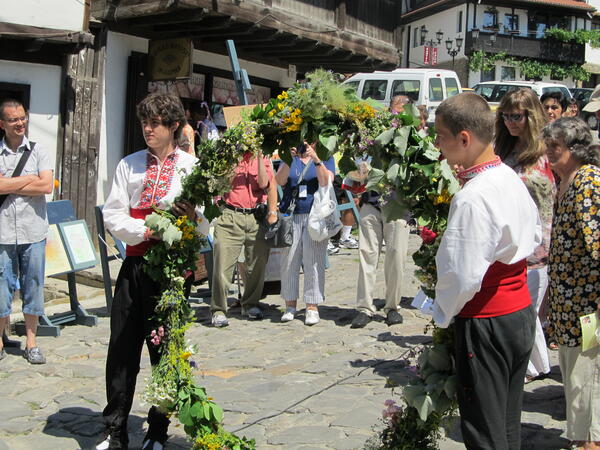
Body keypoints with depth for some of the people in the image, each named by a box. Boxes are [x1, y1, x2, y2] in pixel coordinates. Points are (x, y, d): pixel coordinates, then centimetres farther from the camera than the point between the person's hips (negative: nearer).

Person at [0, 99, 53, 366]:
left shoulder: (37, 151, 5)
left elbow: (47, 186, -7)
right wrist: (30, 178, -7)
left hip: (33, 231, 1)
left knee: (33, 285, 7)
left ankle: (31, 341, 18)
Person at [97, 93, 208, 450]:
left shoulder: (193, 167, 1)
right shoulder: (130, 165, 11)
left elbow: (205, 227, -3)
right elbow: (113, 216, 4)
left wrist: (192, 217, -25)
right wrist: (145, 229, -13)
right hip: (135, 264, 3)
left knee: (165, 352, 6)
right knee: (122, 350, 5)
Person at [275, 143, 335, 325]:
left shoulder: (325, 158, 9)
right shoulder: (290, 157, 15)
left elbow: (325, 183, -7)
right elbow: (280, 181, -1)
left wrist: (316, 160, -18)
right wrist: (288, 160, -14)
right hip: (291, 215, 2)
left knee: (313, 261, -6)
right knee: (289, 260, -1)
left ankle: (312, 307, -3)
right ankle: (290, 305, 7)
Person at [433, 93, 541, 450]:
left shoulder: (471, 198, -24)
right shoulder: (513, 179, 4)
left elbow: (463, 276, -25)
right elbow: (535, 238, 18)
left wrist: (443, 314, -8)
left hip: (485, 324, -9)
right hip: (522, 313, 9)